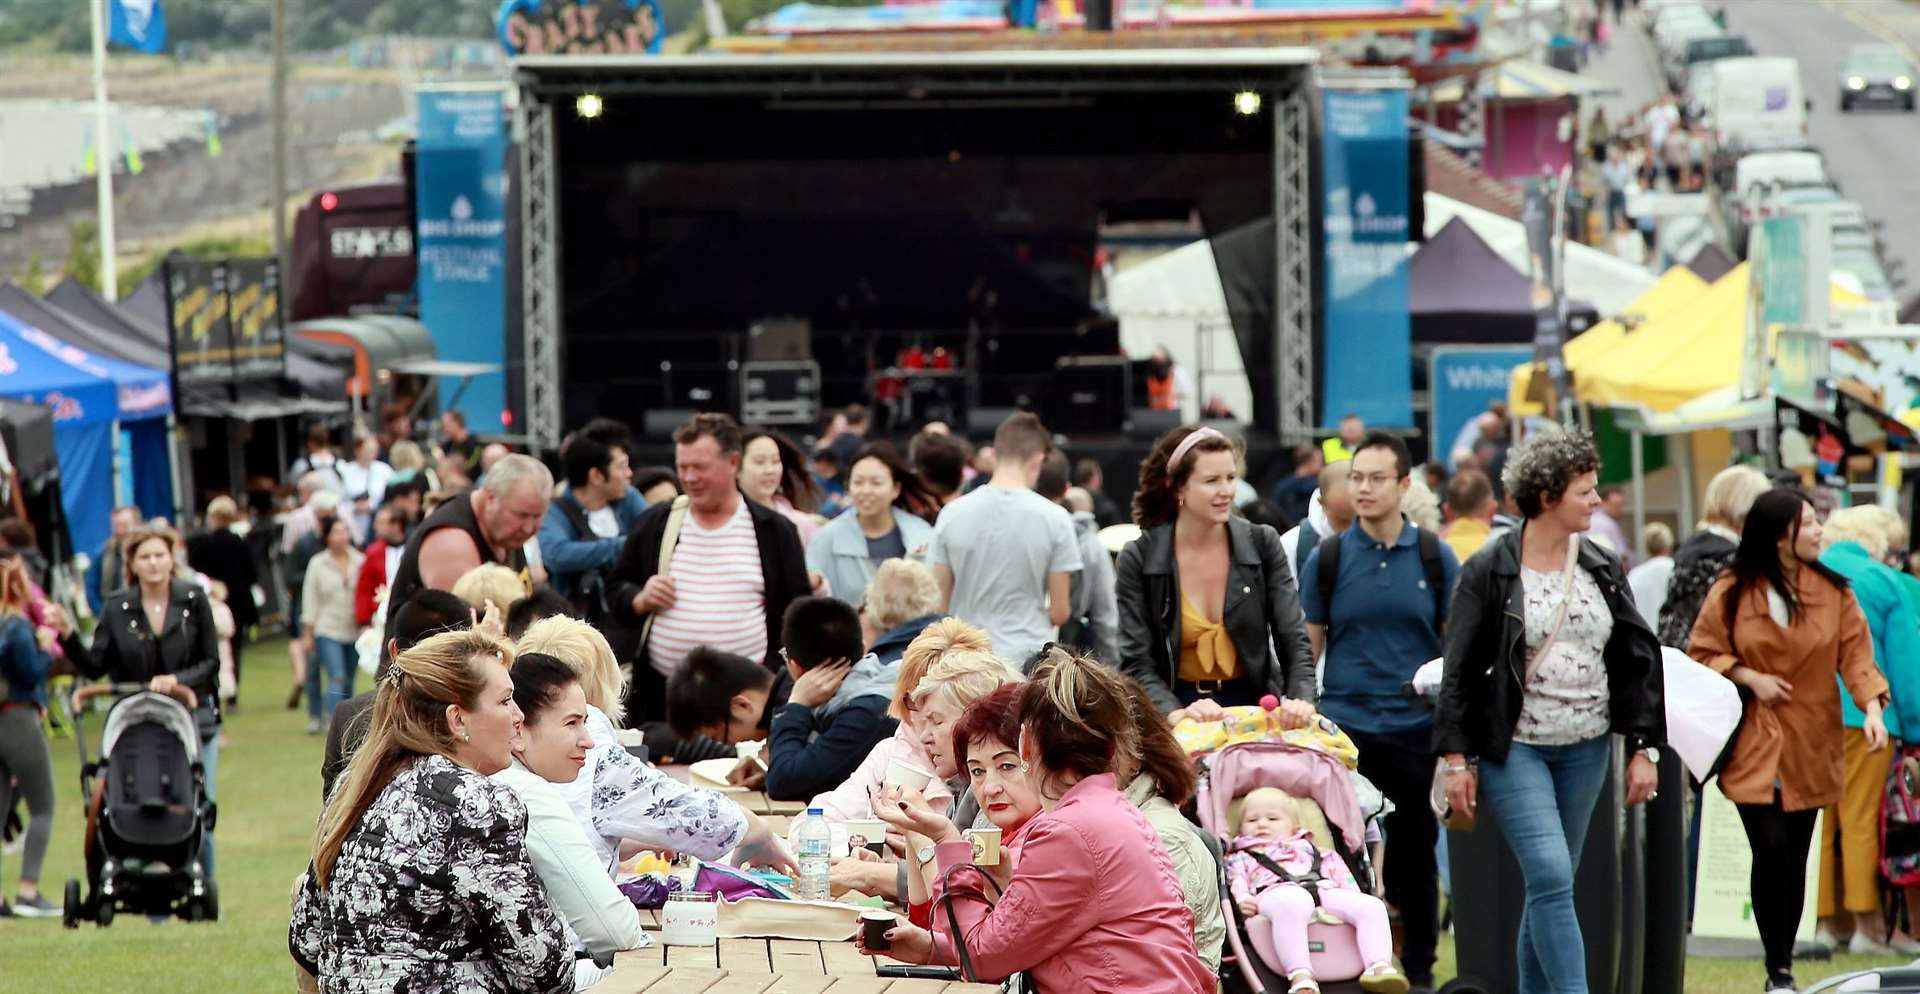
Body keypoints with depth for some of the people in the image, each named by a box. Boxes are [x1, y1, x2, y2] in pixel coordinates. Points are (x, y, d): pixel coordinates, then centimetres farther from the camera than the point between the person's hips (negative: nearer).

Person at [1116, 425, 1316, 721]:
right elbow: (1137, 664, -9)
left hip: (1253, 707, 1)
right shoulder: (1139, 560, -5)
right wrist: (1176, 714, -28)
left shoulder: (1262, 545, -1)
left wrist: (1300, 702, -23)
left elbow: (1293, 642, -3)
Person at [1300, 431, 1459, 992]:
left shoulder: (1435, 558, 3)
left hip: (1418, 730, 0)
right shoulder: (1326, 559, 2)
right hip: (1345, 729, 0)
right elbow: (1306, 649, 6)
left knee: (1416, 856, 8)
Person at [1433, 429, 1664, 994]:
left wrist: (1643, 747, 6)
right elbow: (1460, 668, -4)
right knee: (1551, 879, -16)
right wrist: (1456, 757, -8)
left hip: (1586, 750, 5)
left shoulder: (1603, 571, 8)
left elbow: (1637, 661, 11)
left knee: (1550, 887, 8)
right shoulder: (1489, 572, -5)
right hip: (1514, 748, -5)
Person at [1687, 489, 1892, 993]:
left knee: (1795, 858, 5)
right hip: (1754, 742, -2)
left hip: (1811, 745, 2)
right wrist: (1749, 678, -12)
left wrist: (1871, 708, -16)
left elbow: (1855, 653, -1)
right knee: (1771, 852, -11)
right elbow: (1702, 653, 3)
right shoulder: (1732, 592, -4)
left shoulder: (1834, 590, 2)